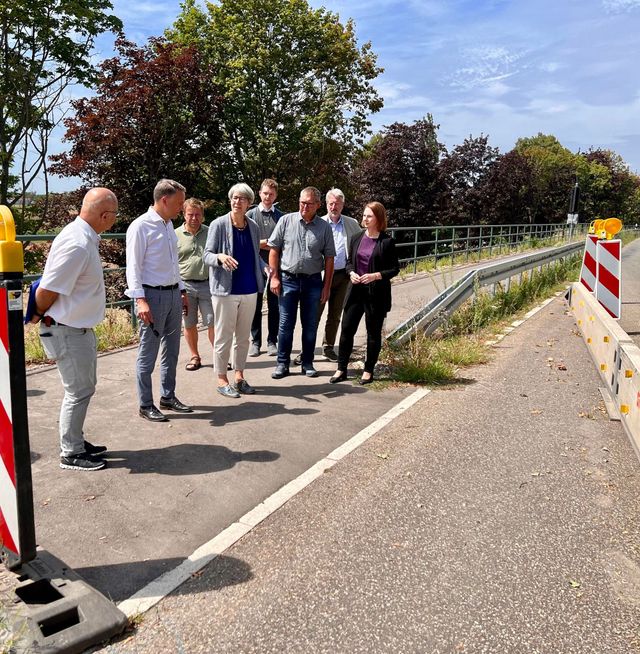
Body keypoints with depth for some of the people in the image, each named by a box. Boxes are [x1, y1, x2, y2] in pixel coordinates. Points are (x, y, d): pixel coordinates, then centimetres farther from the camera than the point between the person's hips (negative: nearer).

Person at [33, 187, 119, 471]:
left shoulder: (84, 237, 6)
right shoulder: (77, 245, -26)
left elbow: (51, 282, 14)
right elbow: (46, 291, -22)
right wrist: (38, 316, -4)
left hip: (80, 329, 10)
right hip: (67, 332, -10)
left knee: (83, 388, 19)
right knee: (79, 392, 2)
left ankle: (76, 442, 34)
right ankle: (71, 454, 17)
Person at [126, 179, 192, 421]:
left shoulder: (169, 225, 13)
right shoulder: (141, 226, -12)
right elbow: (133, 267, -14)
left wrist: (182, 291, 19)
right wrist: (140, 300, -22)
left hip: (173, 294, 8)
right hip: (153, 295, -8)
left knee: (171, 350, 15)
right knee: (148, 353, 1)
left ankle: (168, 396, 29)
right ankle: (145, 405, 13)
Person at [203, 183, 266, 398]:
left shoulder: (253, 227, 8)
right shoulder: (219, 224, -6)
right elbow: (207, 255, -7)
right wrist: (220, 257, -28)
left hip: (249, 290, 5)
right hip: (226, 290, -5)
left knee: (243, 337, 12)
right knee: (224, 337, 2)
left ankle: (239, 376, 25)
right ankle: (222, 380, 15)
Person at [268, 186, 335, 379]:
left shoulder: (324, 227, 1)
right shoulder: (286, 221, -1)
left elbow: (329, 258, 3)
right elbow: (274, 250, 2)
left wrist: (326, 286, 0)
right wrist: (274, 277, -4)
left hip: (313, 281, 1)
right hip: (288, 279, -1)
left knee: (310, 325, 9)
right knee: (286, 324, 5)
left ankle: (307, 363, 22)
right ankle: (282, 363, 16)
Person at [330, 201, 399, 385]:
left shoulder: (387, 241, -7)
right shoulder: (357, 239, 7)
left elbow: (395, 268, -5)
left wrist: (376, 275, -19)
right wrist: (351, 273, -6)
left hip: (376, 293, -4)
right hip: (356, 290, 4)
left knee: (373, 333, 7)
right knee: (347, 329, 3)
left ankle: (368, 371, 20)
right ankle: (341, 369, 14)